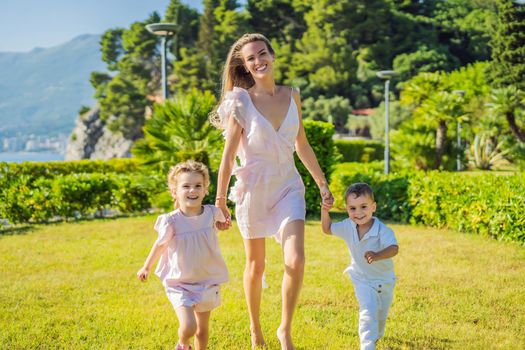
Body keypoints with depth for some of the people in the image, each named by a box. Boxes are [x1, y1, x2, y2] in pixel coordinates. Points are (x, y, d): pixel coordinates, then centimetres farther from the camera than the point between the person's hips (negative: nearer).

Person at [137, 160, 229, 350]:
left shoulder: (212, 213, -12)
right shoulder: (171, 221, -20)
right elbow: (160, 245, 0)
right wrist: (146, 267, 11)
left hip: (208, 283, 4)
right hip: (180, 285, -3)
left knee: (202, 330, 14)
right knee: (188, 326, -18)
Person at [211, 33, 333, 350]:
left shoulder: (292, 96, 2)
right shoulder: (241, 101, -9)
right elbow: (229, 155, -9)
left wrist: (322, 183, 15)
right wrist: (220, 201, -10)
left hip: (288, 187, 2)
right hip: (253, 189, -2)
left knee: (296, 260, -15)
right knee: (256, 266, 11)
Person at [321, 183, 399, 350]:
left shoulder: (382, 230, -28)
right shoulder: (348, 227, -13)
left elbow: (393, 248, -43)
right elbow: (327, 229, 3)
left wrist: (377, 256, -62)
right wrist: (324, 211, -14)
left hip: (384, 280, 0)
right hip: (362, 280, 1)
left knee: (381, 315, 19)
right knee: (368, 311, -20)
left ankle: (375, 336, 49)